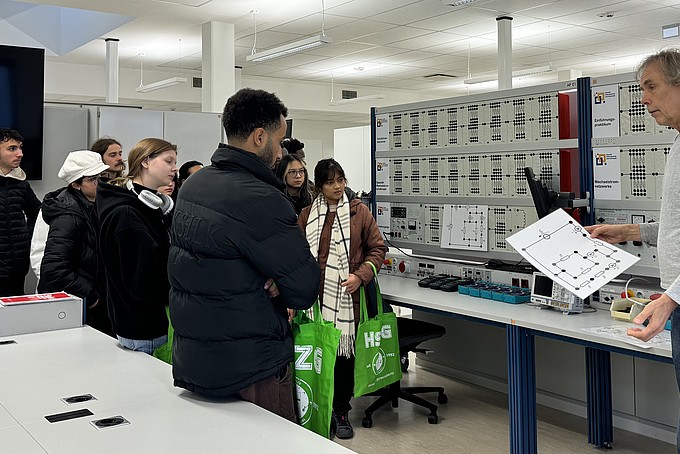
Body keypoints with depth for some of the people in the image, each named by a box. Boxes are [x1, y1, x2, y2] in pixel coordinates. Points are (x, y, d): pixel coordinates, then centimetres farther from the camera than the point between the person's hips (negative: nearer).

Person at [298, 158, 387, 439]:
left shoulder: (359, 211, 3)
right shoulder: (307, 215, 6)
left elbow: (377, 248, 6)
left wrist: (360, 276, -9)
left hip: (347, 296, 0)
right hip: (315, 296, 1)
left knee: (345, 353, 5)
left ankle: (341, 412, 22)